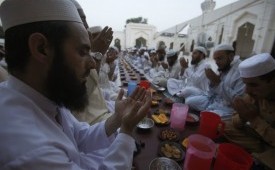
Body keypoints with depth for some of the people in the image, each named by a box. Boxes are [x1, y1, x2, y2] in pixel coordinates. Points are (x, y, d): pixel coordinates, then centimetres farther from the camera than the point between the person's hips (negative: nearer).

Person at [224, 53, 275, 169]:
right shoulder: (254, 92, -13)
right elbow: (236, 124, -8)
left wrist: (254, 118, -32)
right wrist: (242, 117, -27)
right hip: (264, 136, 4)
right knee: (228, 128, -10)